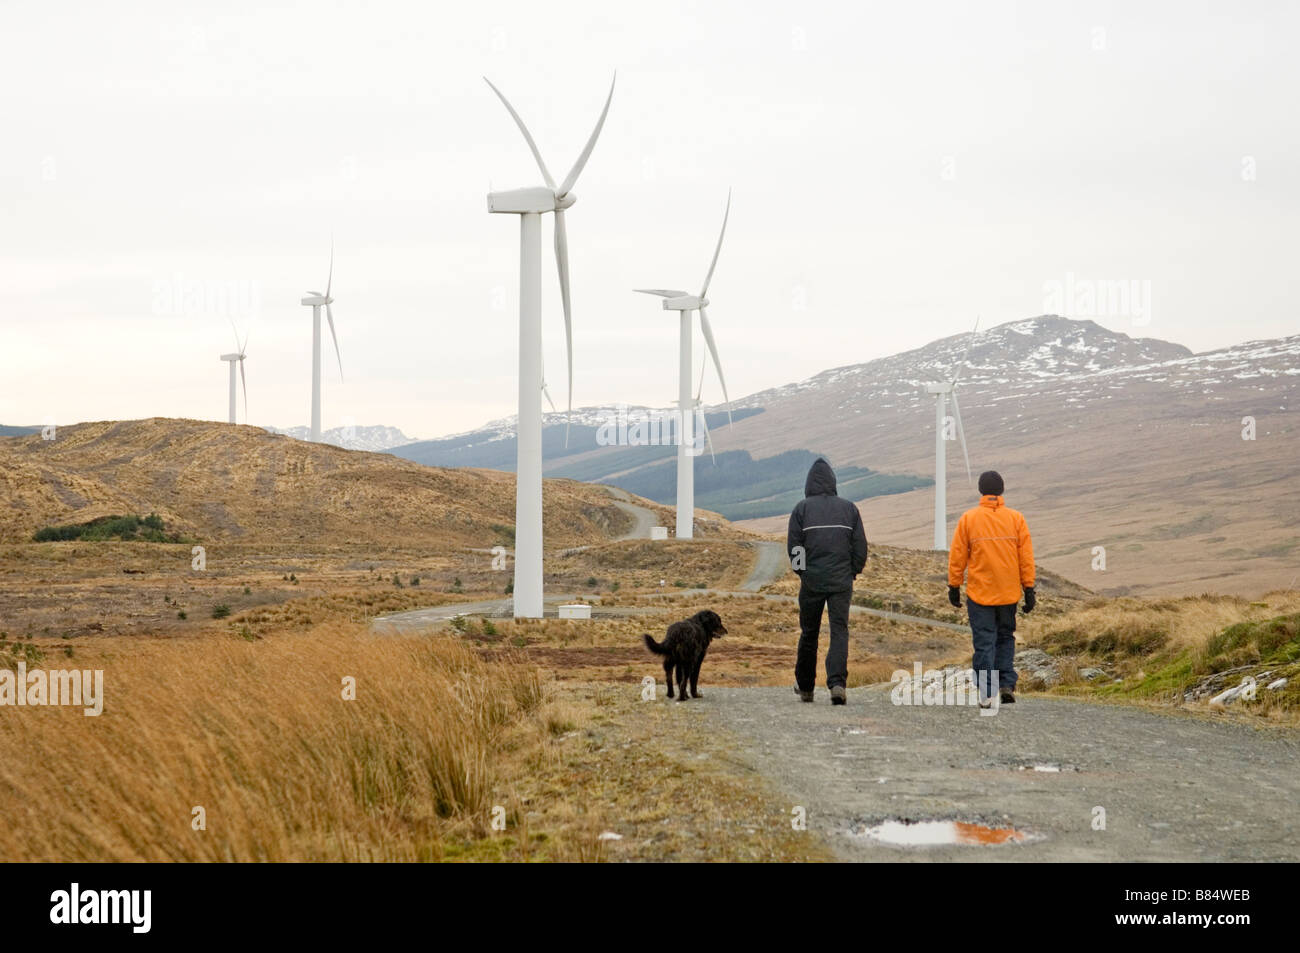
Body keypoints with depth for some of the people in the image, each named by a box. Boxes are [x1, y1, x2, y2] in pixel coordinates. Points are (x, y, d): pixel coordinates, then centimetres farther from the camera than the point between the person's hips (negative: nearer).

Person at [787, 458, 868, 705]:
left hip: (812, 581, 0)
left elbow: (793, 545, -2)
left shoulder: (802, 508, -1)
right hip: (842, 581, 1)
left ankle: (805, 686, 22)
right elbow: (860, 546, 4)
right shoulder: (848, 508, 5)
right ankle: (837, 683, -21)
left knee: (809, 633, 11)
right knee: (839, 631, -3)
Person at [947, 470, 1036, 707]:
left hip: (979, 593, -2)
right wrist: (1029, 589, 6)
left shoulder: (968, 518, -4)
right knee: (1006, 638, 18)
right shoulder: (1015, 518, 0)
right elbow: (1026, 556, 1)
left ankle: (986, 693, -4)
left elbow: (957, 556, -1)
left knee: (984, 643, 0)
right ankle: (1007, 684, 8)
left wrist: (954, 586, 8)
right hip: (1009, 593, 2)